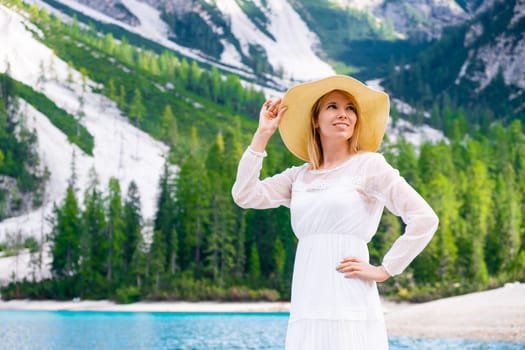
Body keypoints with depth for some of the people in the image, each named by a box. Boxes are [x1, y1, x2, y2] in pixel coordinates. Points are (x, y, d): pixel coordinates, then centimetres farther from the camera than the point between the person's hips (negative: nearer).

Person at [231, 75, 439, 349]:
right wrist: (262, 134, 9)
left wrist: (383, 271, -6)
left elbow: (424, 219, -6)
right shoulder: (299, 176, 17)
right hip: (306, 308, 5)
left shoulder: (369, 164, 1)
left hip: (350, 307, -5)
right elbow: (244, 196, 6)